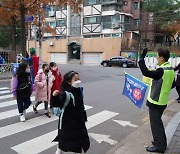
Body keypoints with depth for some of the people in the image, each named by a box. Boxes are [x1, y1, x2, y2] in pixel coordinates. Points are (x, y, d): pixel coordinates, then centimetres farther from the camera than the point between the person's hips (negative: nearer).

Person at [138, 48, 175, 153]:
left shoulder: (161, 70, -24)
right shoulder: (171, 69, 6)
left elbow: (146, 73, -30)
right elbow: (172, 85, 14)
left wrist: (142, 58, -24)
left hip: (155, 102, -9)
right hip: (163, 101, 9)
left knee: (155, 123, 4)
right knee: (158, 122, 22)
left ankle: (159, 146, 16)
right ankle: (162, 142, 35)